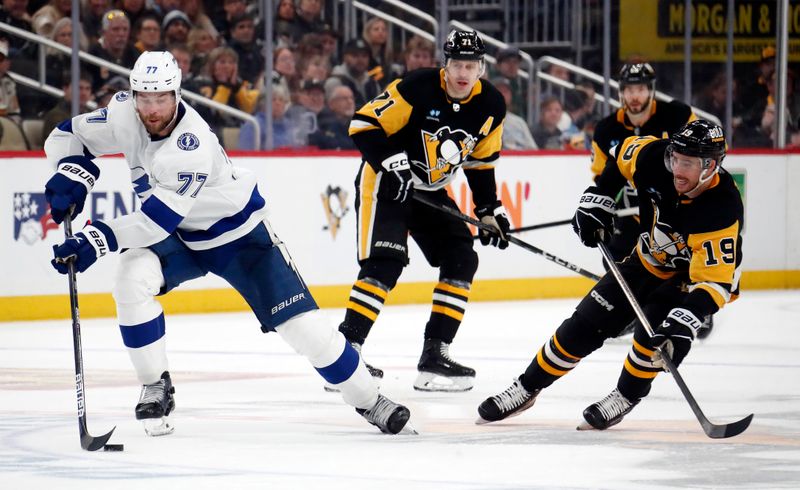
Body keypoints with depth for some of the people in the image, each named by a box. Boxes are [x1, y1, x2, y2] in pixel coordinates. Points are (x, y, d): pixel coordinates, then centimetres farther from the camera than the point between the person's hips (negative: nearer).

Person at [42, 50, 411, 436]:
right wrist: (71, 175, -23)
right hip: (177, 238, 5)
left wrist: (98, 238, -46)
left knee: (298, 322, -9)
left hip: (238, 234, -5)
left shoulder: (192, 144, -36)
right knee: (131, 281, -26)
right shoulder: (124, 115, -18)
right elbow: (69, 135, -3)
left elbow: (158, 218, -39)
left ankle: (367, 400, 10)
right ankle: (156, 388, -9)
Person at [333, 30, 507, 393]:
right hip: (384, 182, -7)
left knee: (462, 260, 0)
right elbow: (364, 124, -20)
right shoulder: (416, 88, -23)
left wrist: (489, 209, 6)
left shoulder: (490, 107, -4)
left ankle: (435, 354, 6)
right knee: (385, 263, -21)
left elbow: (480, 161, 11)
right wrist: (391, 162, -28)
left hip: (430, 190, 7)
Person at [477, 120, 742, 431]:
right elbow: (621, 156, 1)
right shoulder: (654, 157, -23)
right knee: (586, 323, 0)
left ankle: (625, 397, -7)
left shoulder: (722, 209, -37)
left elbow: (715, 280, -40)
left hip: (697, 273, -5)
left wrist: (685, 321, -52)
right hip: (649, 262, 5)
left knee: (656, 329, -30)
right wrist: (595, 203, -6)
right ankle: (527, 388, 14)